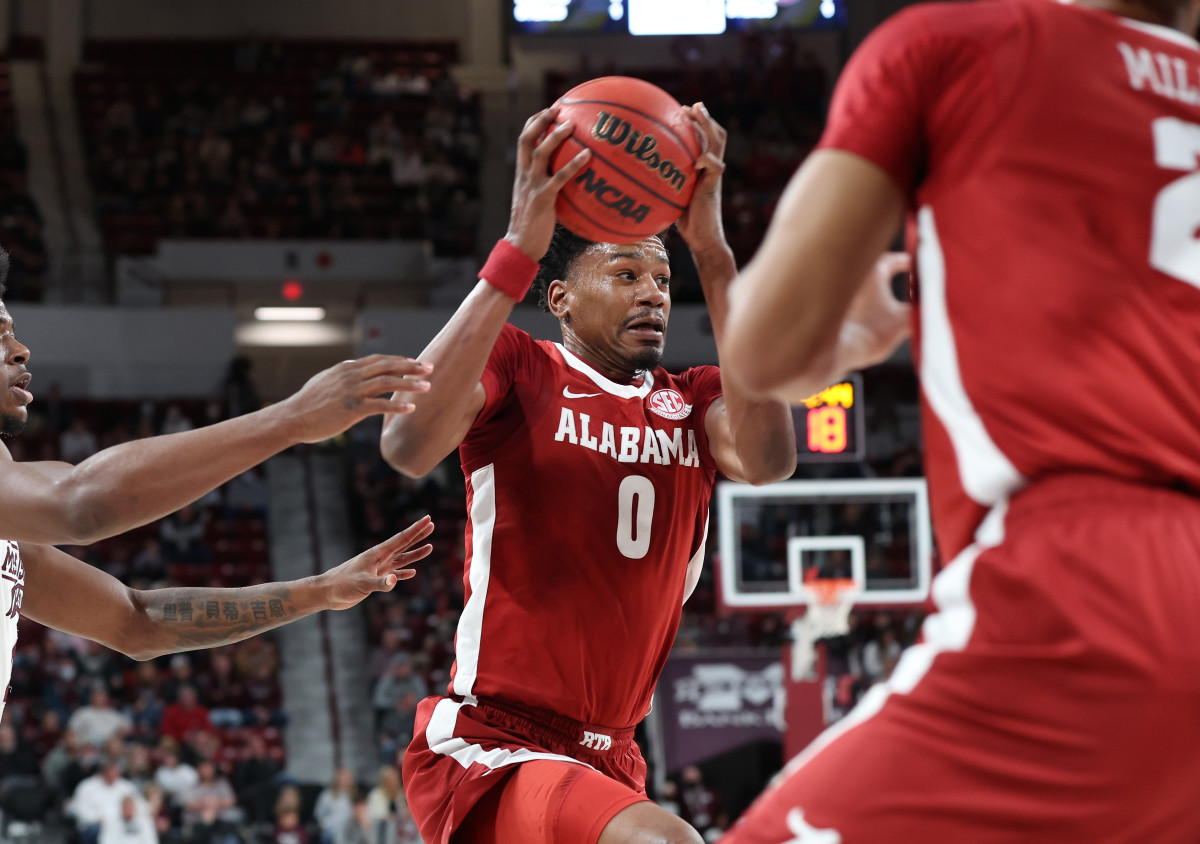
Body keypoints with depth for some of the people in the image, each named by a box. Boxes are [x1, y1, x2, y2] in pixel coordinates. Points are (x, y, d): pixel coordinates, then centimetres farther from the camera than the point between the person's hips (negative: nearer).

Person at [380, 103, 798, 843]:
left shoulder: (694, 403, 9)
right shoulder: (516, 367, -3)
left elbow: (769, 459, -15)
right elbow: (408, 444, -25)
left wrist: (711, 245, -18)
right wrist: (519, 249, -26)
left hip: (608, 759, 7)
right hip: (485, 747, -7)